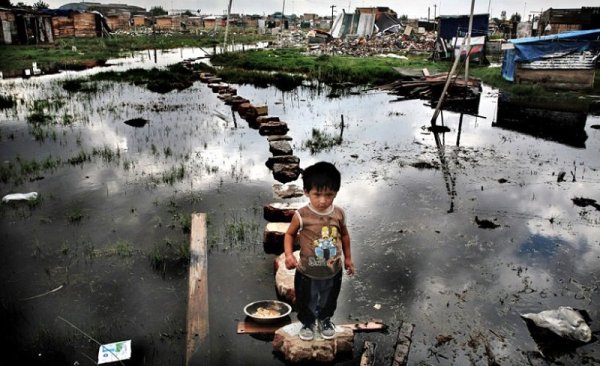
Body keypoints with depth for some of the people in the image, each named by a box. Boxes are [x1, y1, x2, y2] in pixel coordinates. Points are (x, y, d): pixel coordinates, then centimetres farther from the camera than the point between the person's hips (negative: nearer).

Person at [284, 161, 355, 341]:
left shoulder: (339, 214, -12)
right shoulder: (301, 215, -22)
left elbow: (344, 235, 5)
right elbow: (290, 234, -7)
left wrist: (348, 257, 13)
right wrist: (289, 254, -22)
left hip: (333, 272, 3)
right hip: (307, 273, -2)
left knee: (329, 302, 26)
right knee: (306, 302, 20)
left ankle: (325, 320, 55)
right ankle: (307, 323, 49)